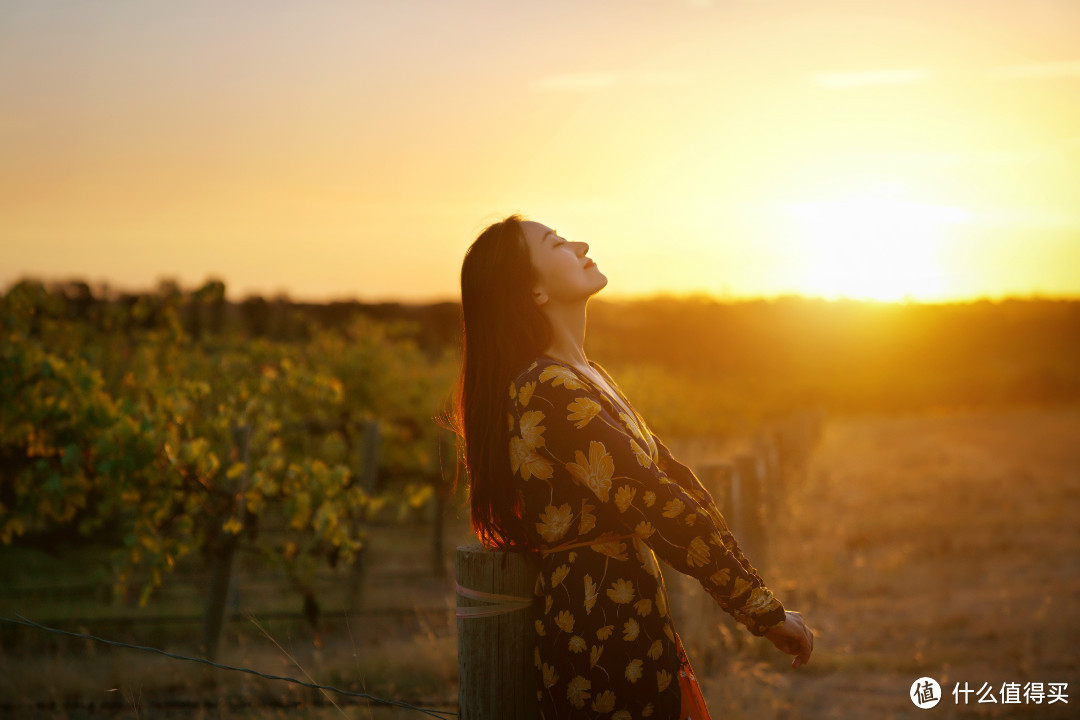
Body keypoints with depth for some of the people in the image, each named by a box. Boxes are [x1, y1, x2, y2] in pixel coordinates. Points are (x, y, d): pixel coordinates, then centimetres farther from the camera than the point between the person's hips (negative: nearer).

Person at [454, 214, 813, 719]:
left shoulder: (587, 377, 12)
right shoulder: (550, 391, -20)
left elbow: (668, 473, 11)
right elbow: (661, 510, -23)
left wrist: (752, 593, 5)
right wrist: (767, 613, -17)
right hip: (603, 652, -9)